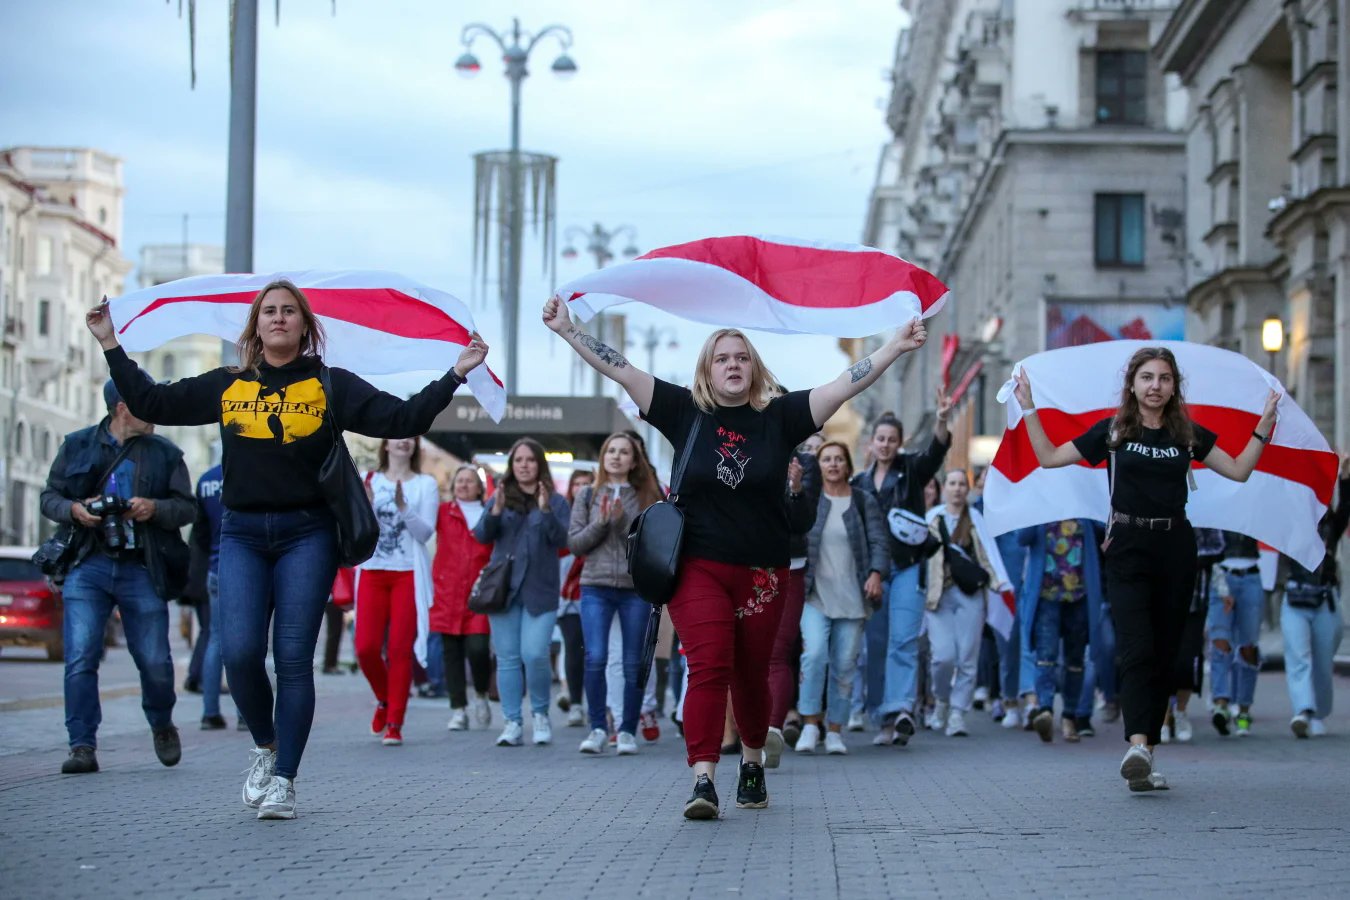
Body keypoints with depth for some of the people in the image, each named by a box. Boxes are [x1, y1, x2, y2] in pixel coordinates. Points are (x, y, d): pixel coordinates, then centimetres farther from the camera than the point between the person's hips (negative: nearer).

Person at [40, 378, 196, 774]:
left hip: (142, 572, 0)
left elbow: (187, 506, 7)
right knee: (80, 659, -11)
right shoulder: (77, 446, 8)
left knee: (155, 662, 2)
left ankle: (162, 725, 31)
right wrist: (74, 509, -10)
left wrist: (155, 508, -12)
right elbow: (50, 496, 11)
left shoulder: (165, 453, 9)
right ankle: (82, 746, -6)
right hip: (88, 567, 0)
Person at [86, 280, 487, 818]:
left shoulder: (332, 386, 7)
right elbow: (152, 403, 13)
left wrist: (454, 376, -8)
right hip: (242, 534, 2)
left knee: (293, 658, -5)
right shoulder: (226, 387, 12)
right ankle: (265, 747, 15)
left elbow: (401, 419, 0)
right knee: (240, 652, -11)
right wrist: (113, 349, 12)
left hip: (306, 534, -2)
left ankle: (284, 779, 0)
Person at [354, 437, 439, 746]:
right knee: (366, 647, -5)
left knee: (400, 649, -4)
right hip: (372, 572, 2)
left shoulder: (426, 484, 4)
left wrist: (402, 506, -19)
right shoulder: (368, 480, 10)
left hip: (409, 573, -2)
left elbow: (426, 532, -5)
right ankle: (384, 700, 23)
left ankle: (394, 724, 1)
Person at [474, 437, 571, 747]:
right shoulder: (501, 497, 12)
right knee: (507, 658, 1)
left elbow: (562, 540, -4)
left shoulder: (555, 501, 7)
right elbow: (482, 536, 3)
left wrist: (546, 511, -19)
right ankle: (512, 723, 4)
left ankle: (541, 715, 8)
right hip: (503, 589, 2)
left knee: (534, 654, -13)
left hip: (540, 591, -2)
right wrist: (495, 512, -16)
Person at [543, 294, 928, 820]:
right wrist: (567, 330, -8)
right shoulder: (685, 412, 2)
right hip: (699, 566, -1)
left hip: (762, 572, 2)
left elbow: (847, 384, -3)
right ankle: (703, 781, -20)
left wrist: (895, 348, -12)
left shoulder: (780, 417, 2)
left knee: (752, 675, 11)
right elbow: (619, 370, -2)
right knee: (708, 667, -14)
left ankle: (753, 764, 33)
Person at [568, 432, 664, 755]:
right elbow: (573, 542, 5)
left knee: (634, 664, 2)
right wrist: (601, 523, -9)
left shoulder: (647, 496, 7)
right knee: (595, 658, -12)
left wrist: (623, 522, -10)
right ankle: (598, 729, -1)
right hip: (596, 587, 0)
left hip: (636, 587, 0)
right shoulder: (588, 495, 9)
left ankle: (628, 731, 11)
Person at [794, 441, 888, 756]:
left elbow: (878, 542, 3)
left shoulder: (864, 501, 8)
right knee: (814, 653, -19)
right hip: (815, 595, -1)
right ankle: (810, 724, -10)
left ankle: (834, 730, 10)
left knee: (844, 664, 1)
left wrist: (877, 573, -13)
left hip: (852, 597, 1)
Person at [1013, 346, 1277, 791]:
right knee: (1137, 649, -17)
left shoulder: (1188, 435, 9)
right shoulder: (1113, 431, 4)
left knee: (1164, 654, 4)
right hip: (1129, 549, -3)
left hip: (1176, 549, 3)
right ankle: (1137, 746, -31)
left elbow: (1239, 470, 12)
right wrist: (1029, 410, 2)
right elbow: (1049, 457, 8)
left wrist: (1265, 425, 5)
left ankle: (1147, 755, 9)